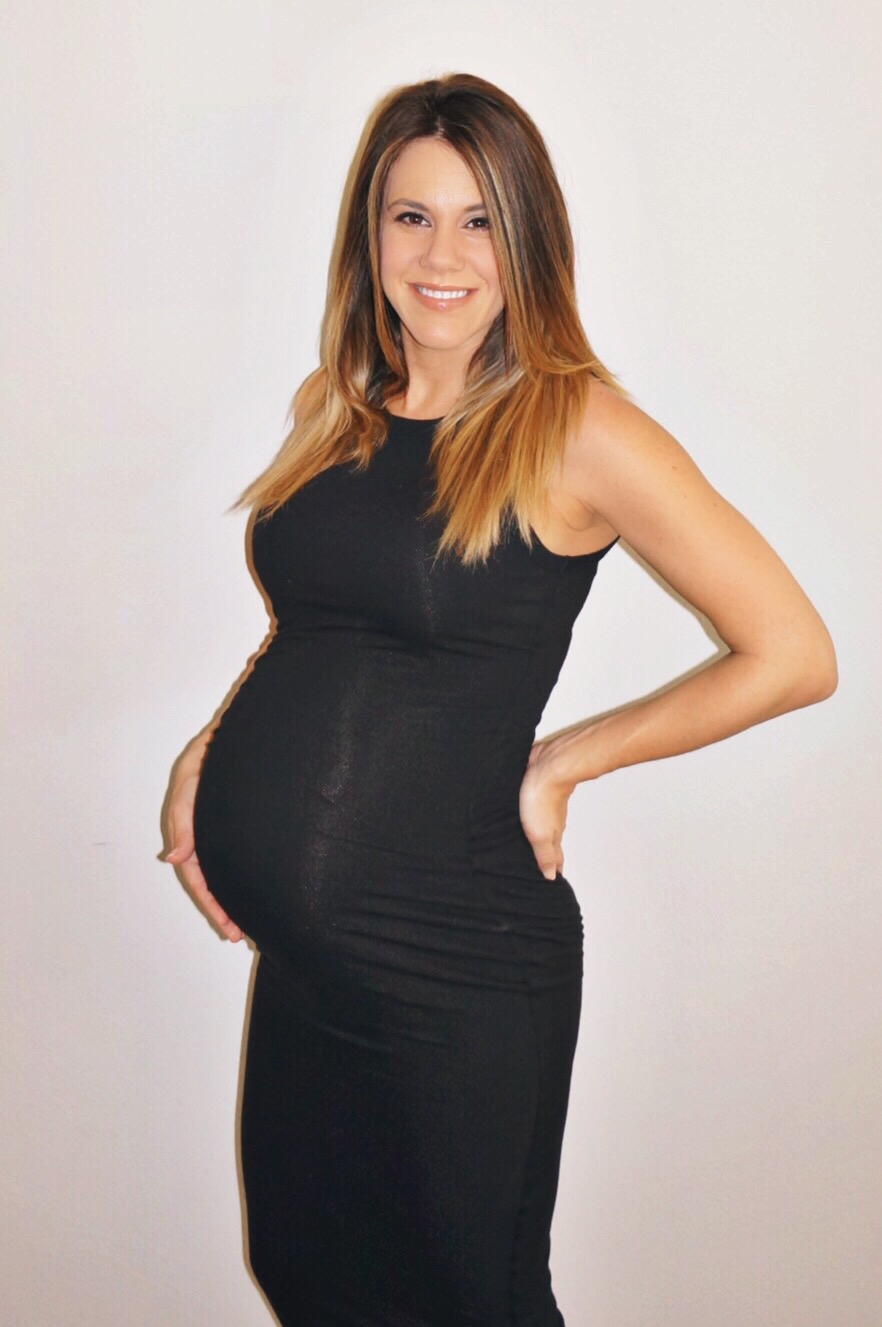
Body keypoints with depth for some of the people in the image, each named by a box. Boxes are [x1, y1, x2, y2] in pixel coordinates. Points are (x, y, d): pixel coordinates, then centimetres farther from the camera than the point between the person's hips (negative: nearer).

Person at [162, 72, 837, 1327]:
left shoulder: (577, 427, -13)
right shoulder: (333, 408, 5)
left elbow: (793, 656, -13)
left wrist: (561, 762, -10)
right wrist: (209, 751, 3)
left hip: (450, 954, -6)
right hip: (292, 940, 6)